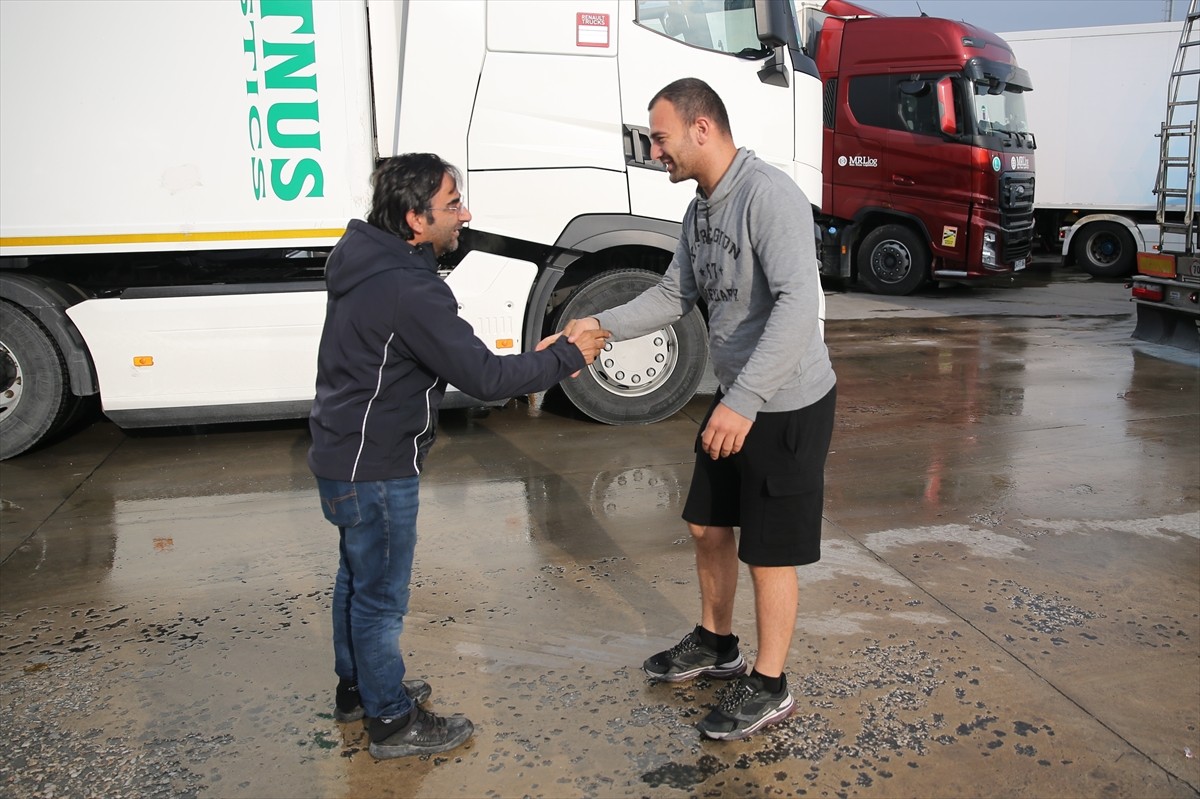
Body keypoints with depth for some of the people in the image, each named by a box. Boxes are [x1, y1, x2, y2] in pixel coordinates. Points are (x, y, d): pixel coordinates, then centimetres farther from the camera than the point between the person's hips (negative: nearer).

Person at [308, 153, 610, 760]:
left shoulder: (372, 264, 5)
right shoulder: (409, 290, -27)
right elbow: (484, 377, -26)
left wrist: (535, 361, 7)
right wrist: (567, 357, -15)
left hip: (343, 454, 10)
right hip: (373, 470, -10)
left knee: (359, 578, 23)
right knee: (382, 594, 5)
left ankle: (358, 688, 42)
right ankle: (392, 722, 22)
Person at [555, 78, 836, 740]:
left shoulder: (768, 194, -22)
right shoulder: (700, 209, 8)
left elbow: (798, 306, -31)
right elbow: (675, 295, 15)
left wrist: (744, 401, -36)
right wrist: (602, 325, 2)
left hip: (787, 404, -9)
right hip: (736, 399, 9)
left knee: (770, 549, 3)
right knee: (708, 524, 19)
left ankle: (768, 687, 21)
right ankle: (715, 643, 41)